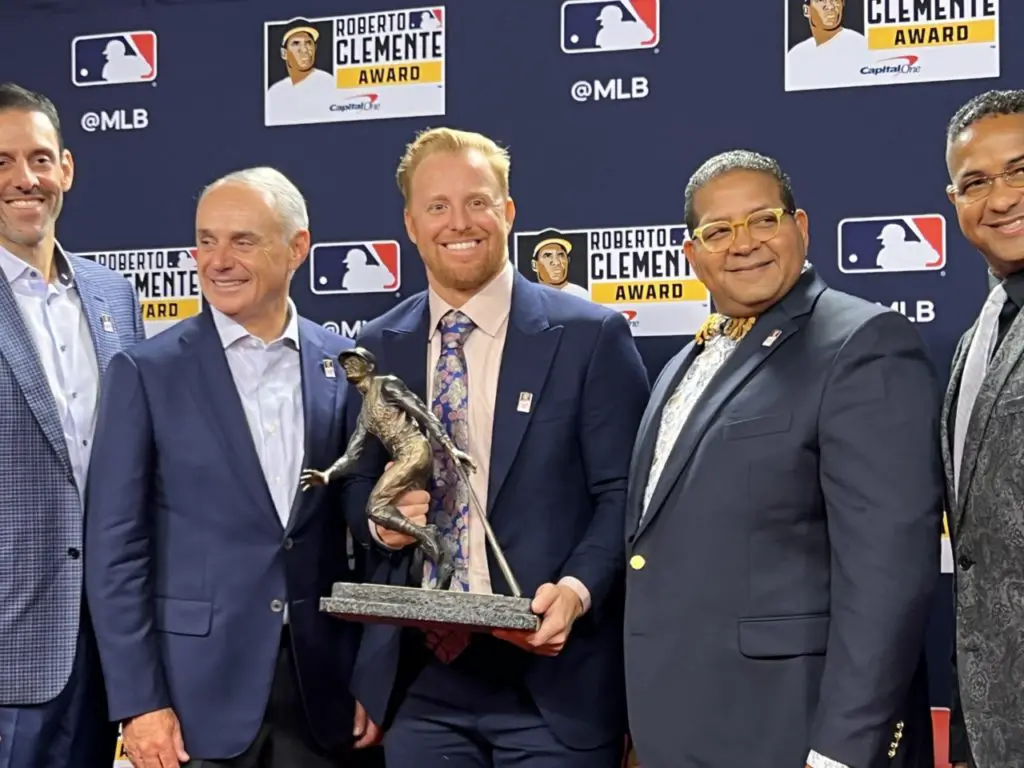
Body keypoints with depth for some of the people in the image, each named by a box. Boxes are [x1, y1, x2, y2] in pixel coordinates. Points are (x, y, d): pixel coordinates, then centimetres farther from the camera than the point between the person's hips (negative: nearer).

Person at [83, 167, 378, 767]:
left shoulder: (346, 368, 3)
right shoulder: (148, 372, -3)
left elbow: (368, 529, 6)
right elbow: (116, 549, -5)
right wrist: (138, 702, -9)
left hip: (324, 689, 2)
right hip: (198, 692, -2)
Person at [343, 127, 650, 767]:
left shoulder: (590, 336, -4)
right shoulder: (378, 347, 8)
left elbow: (624, 492, -5)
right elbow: (360, 484, 15)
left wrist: (578, 588, -21)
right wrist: (378, 515, -7)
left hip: (553, 677, -3)